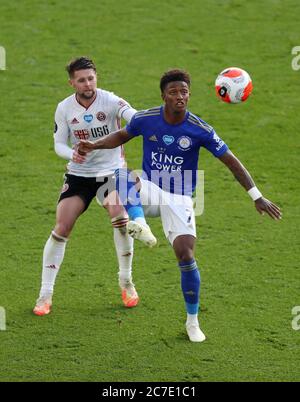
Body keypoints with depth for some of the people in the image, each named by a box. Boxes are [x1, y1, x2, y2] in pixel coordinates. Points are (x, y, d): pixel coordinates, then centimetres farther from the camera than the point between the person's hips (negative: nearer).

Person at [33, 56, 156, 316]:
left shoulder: (109, 101, -15)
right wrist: (72, 153, -23)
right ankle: (45, 294, 3)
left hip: (111, 171, -2)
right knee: (62, 228, -9)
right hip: (79, 174, 2)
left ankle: (126, 282, -2)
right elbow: (59, 144, 1)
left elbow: (135, 118, -33)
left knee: (119, 215, -25)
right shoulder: (64, 108, -5)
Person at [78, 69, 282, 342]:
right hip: (149, 189, 2)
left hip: (179, 199, -2)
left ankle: (193, 321, 3)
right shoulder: (145, 119, -8)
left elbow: (231, 161, -9)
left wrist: (257, 197, -11)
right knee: (122, 175, -31)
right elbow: (122, 136, 13)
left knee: (186, 256, -13)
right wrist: (94, 146, -4)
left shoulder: (199, 130, -15)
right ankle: (138, 224, -48)